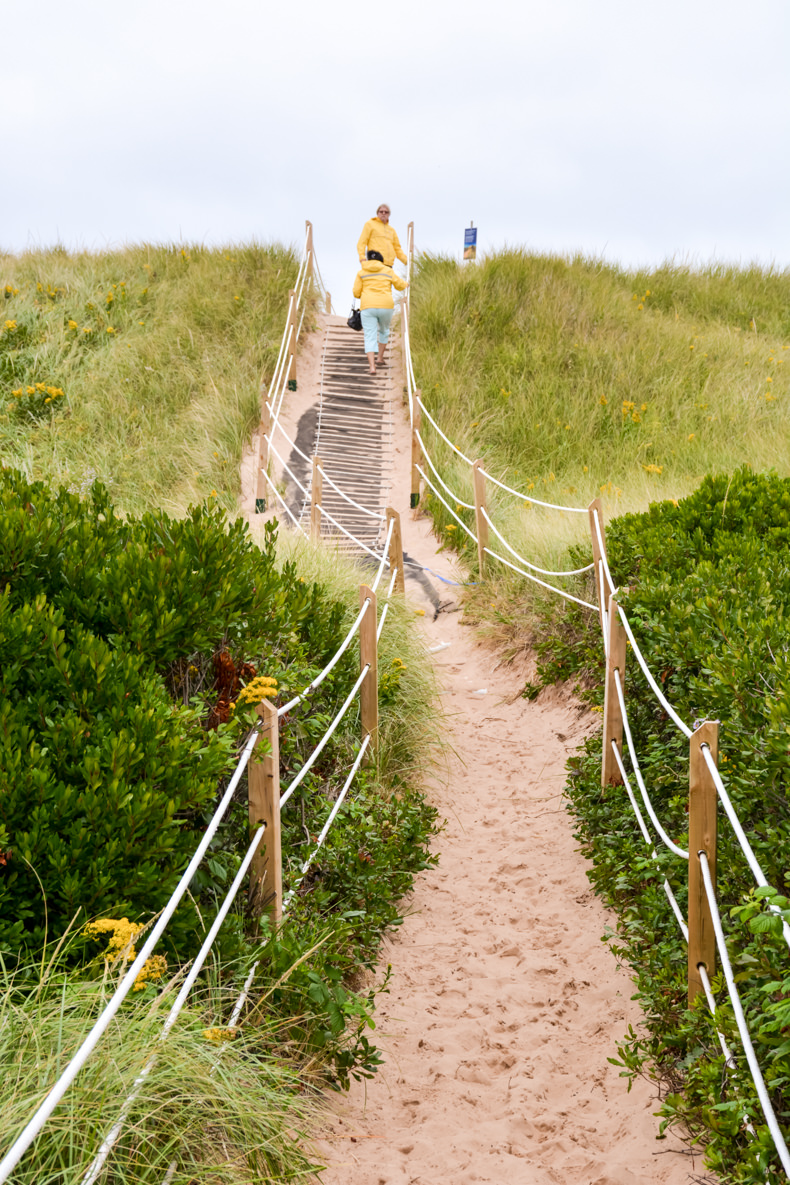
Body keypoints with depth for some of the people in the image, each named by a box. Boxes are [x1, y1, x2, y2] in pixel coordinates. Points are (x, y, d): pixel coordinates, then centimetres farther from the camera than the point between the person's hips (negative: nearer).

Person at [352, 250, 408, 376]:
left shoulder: (361, 273, 7)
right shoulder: (387, 271, 8)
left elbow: (356, 292, 4)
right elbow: (400, 285, 15)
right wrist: (405, 285, 39)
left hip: (368, 307, -1)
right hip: (385, 306, 1)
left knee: (370, 337, -2)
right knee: (384, 330, 28)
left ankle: (372, 366, -16)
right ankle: (380, 358, 33)